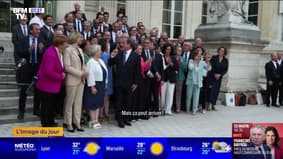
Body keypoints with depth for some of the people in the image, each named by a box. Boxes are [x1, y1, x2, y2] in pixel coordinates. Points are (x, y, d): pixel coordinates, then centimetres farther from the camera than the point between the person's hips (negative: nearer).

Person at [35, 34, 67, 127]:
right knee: (46, 106, 4)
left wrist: (62, 73, -1)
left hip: (54, 85, 10)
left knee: (53, 105, 21)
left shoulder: (59, 52, 1)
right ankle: (46, 124, 17)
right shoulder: (50, 54, -28)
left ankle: (51, 123, 36)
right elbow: (49, 72, -31)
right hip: (47, 85, -10)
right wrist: (61, 76, -19)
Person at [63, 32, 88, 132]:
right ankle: (69, 124, 14)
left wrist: (85, 72, -4)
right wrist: (80, 73, -18)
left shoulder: (80, 50, 13)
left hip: (81, 80, 7)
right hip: (72, 80, -7)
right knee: (70, 102, 4)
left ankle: (77, 123, 18)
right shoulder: (68, 50, -9)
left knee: (78, 102, 10)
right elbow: (67, 67, -16)